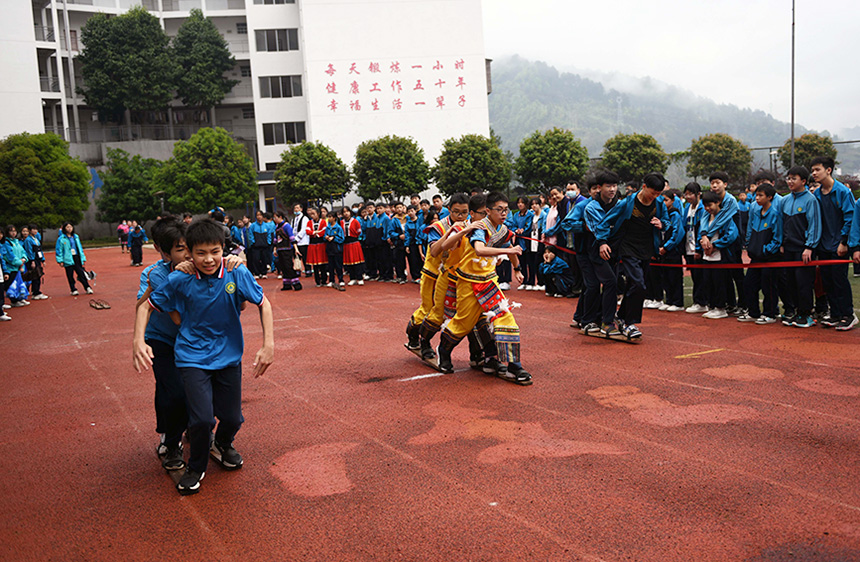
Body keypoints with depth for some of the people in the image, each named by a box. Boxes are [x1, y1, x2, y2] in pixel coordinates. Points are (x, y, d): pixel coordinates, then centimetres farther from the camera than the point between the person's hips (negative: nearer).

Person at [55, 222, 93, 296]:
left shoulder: (75, 237, 14)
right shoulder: (61, 238, -2)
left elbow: (80, 248, 18)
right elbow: (59, 250, -2)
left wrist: (83, 258, 14)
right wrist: (60, 260, -9)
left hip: (77, 258, 3)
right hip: (68, 259, -3)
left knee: (81, 273, 1)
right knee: (70, 275, 1)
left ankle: (87, 288, 6)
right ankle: (73, 290, 9)